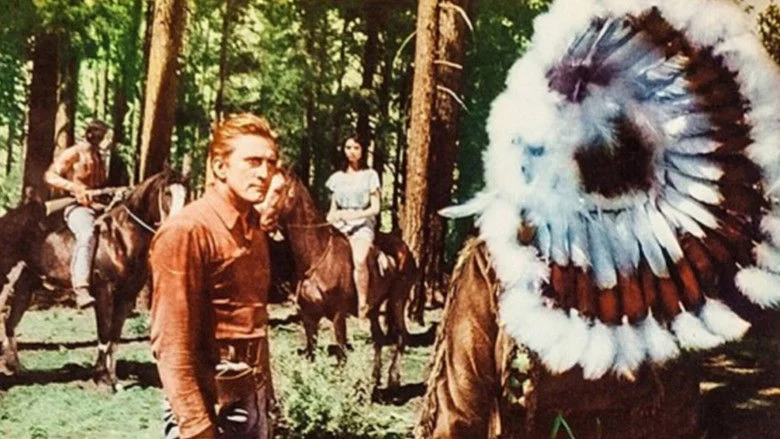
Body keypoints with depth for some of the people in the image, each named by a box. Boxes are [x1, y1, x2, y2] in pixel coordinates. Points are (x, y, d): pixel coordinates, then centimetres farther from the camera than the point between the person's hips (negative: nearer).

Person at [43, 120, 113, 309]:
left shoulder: (98, 159, 22)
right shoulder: (74, 154, -1)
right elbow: (50, 176, -8)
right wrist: (74, 187, -20)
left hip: (97, 207, 9)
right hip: (77, 206, -9)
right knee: (87, 234, -36)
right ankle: (81, 289, -47)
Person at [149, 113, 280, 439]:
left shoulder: (254, 227, 10)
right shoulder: (187, 231, -16)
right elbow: (171, 345, -20)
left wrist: (265, 393, 13)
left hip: (254, 398, 8)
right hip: (213, 404, -8)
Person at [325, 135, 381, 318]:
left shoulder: (370, 175, 7)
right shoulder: (337, 177, 16)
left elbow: (375, 208, 2)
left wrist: (356, 215, -14)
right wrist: (330, 219, -3)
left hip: (363, 223, -3)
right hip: (339, 225, 4)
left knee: (359, 260, -33)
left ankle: (363, 304, -25)